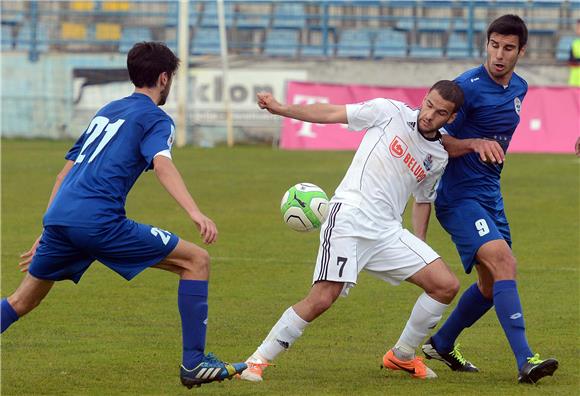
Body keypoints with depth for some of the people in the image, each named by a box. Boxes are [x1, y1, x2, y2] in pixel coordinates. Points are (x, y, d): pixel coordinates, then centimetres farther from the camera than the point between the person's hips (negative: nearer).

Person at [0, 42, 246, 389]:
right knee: (196, 260, 1)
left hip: (58, 217, 8)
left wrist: (48, 233, 35)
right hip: (99, 222, -7)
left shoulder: (107, 111, 28)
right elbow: (162, 163, -17)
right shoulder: (156, 119, 5)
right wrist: (195, 213, -31)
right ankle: (194, 363, -2)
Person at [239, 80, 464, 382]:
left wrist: (420, 250, 24)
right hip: (349, 218, -6)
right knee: (322, 299, -18)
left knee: (446, 286, -3)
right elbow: (331, 113, 2)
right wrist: (280, 109, -4)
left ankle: (401, 356, 16)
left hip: (388, 232, 6)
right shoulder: (390, 112, 0)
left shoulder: (438, 158, 13)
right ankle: (257, 361, -6)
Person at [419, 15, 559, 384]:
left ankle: (441, 344, 35)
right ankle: (525, 360, -31)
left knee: (493, 285, 14)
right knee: (502, 261, -25)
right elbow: (439, 143, -16)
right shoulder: (468, 86, -16)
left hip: (490, 195, 9)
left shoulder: (519, 88, 9)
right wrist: (475, 144, -30)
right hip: (459, 196, -9)